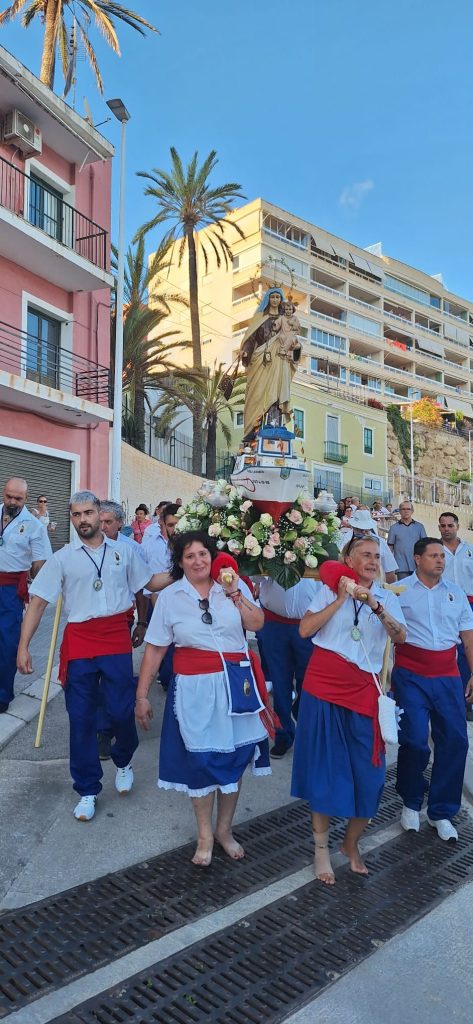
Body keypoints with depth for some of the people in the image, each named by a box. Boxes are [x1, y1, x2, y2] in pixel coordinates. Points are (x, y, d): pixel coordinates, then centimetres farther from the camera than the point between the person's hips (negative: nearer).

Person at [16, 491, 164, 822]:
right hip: (79, 642, 0)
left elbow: (150, 584, 14)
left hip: (117, 639, 0)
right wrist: (23, 646, -4)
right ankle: (87, 790, 23)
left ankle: (123, 761, 36)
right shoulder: (62, 558, 2)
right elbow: (39, 602, 1)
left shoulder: (124, 551, 6)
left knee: (122, 711, 3)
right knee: (81, 719, 6)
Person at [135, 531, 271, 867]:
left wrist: (234, 594, -15)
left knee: (235, 757, 10)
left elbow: (257, 623, -9)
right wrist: (142, 695, 0)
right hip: (194, 688, -1)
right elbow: (155, 649, 0)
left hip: (235, 683, 2)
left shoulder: (231, 585, 2)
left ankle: (225, 829, 31)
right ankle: (205, 834, 28)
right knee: (200, 759, 6)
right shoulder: (170, 596, -2)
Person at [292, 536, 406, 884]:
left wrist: (375, 606, -21)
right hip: (324, 687, -2)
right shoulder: (330, 591, 4)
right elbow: (305, 629, -9)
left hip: (364, 693, 2)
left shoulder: (387, 598, 8)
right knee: (324, 768, 6)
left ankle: (352, 844, 27)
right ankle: (321, 848, 21)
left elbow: (401, 637, -9)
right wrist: (340, 600, -12)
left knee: (368, 774, 3)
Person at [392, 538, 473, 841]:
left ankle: (441, 812, 19)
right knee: (414, 741, -5)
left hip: (448, 677, 4)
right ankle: (411, 804, 21)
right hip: (411, 676, -3)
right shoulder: (400, 590, 0)